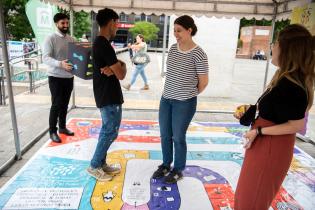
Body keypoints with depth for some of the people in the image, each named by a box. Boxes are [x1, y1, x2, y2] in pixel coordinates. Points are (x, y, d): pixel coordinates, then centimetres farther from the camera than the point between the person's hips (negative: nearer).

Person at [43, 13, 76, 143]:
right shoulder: (51, 39, -10)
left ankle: (62, 127, 29)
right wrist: (60, 64, -36)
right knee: (56, 104, -2)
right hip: (55, 77, -6)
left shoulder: (71, 39, 9)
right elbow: (45, 58, -19)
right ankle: (52, 131, 12)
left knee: (65, 104, 14)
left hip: (69, 76, 6)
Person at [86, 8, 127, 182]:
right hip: (109, 96, -10)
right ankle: (94, 166, 15)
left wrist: (112, 68, -12)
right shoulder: (104, 45, -21)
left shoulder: (99, 43, 12)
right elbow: (121, 75, -21)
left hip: (106, 94, 10)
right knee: (110, 131, 1)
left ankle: (101, 163, 28)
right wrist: (122, 65, 0)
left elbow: (114, 67, 12)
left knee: (107, 130, 17)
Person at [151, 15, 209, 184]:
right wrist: (171, 92, 12)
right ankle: (166, 165, 36)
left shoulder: (198, 54, -15)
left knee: (178, 137, 7)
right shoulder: (173, 48, 4)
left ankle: (178, 170, 28)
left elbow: (203, 82, -7)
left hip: (185, 103, -6)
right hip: (166, 99, 6)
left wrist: (190, 94, 6)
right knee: (165, 135, 15)